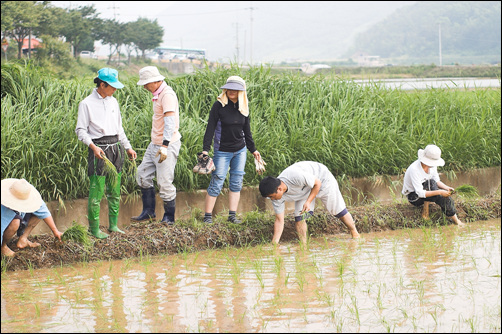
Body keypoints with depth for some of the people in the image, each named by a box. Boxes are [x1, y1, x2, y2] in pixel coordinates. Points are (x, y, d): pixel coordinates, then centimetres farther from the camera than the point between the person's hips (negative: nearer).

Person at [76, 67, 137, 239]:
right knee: (96, 191, -8)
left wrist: (128, 147, 23)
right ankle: (94, 228, -2)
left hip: (115, 147, 6)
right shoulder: (87, 104, -5)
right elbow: (81, 130, -7)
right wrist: (93, 146, -20)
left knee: (115, 190, 8)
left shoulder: (113, 101, 14)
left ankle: (113, 224, 18)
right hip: (99, 150, -6)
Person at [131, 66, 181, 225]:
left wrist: (165, 146, -34)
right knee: (143, 175, 13)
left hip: (167, 145, -10)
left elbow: (170, 121, -27)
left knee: (164, 182, -7)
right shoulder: (158, 94, 13)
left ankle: (169, 217, 4)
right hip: (155, 144, 10)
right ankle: (148, 211, 22)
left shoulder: (167, 95, -19)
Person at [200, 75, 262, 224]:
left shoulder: (243, 107, 3)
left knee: (236, 183, 6)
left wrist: (253, 149, 16)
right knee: (216, 183, -5)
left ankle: (232, 215, 12)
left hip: (240, 150, 5)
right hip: (222, 151, -5)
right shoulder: (219, 105, -12)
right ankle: (207, 216, 2)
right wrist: (205, 149, -19)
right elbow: (210, 128, -13)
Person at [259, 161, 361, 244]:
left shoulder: (296, 177, -45)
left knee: (338, 211, 3)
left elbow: (317, 183, -27)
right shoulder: (277, 199, -24)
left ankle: (354, 233, 25)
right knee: (299, 217, -15)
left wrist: (308, 202, -36)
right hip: (304, 190, 4)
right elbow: (279, 220, -16)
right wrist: (274, 244, -21)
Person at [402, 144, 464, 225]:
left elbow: (437, 181, 3)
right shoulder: (414, 169, -32)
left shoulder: (432, 165, -10)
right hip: (413, 196, -7)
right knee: (430, 183, -31)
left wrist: (447, 188, -17)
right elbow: (420, 193, -33)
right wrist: (439, 192, -39)